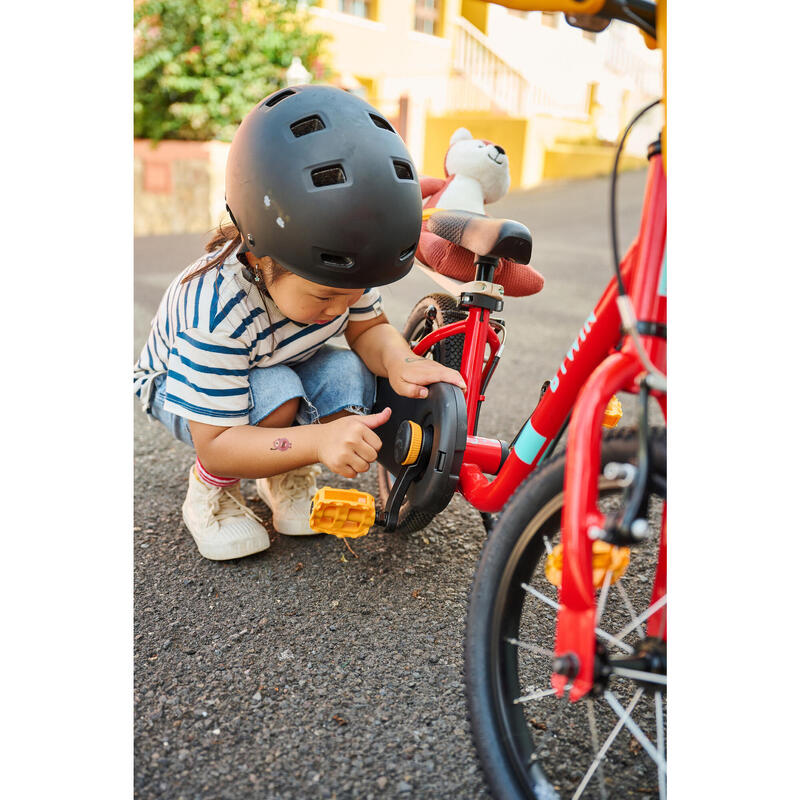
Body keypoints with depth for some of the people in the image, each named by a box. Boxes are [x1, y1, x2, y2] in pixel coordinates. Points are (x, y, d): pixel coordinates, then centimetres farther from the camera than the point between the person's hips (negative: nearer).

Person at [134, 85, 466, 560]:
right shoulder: (217, 314, -42)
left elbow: (369, 327, -10)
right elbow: (216, 445, -38)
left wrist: (399, 362, -35)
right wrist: (317, 440, -54)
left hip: (282, 366, 5)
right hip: (186, 386, -5)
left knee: (350, 375, -27)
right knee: (275, 395, -38)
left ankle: (286, 479, 1)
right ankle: (210, 492, -7)